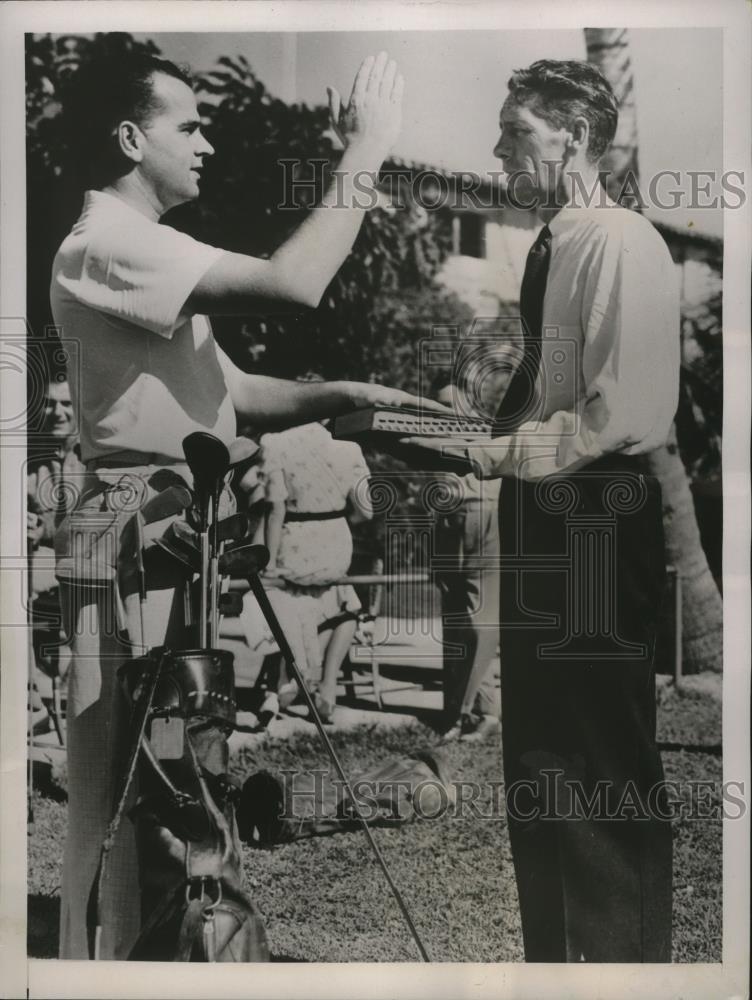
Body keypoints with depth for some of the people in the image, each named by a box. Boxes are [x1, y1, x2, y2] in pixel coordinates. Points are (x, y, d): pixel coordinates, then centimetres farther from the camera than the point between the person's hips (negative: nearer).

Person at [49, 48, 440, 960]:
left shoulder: (144, 254, 22)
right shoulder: (104, 245, -12)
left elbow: (234, 394, 18)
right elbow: (292, 284, -24)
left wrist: (344, 396, 5)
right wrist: (365, 152, -12)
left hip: (177, 541, 10)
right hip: (136, 543, -10)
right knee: (118, 784, -1)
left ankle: (131, 951, 31)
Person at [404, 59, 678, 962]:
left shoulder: (621, 245, -12)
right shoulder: (547, 246, 14)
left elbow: (621, 417, -20)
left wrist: (486, 454, -17)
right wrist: (468, 435, 5)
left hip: (598, 524, -9)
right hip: (538, 516, 9)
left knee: (606, 765, 3)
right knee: (536, 759, 17)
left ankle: (626, 953, 24)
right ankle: (552, 952, 35)